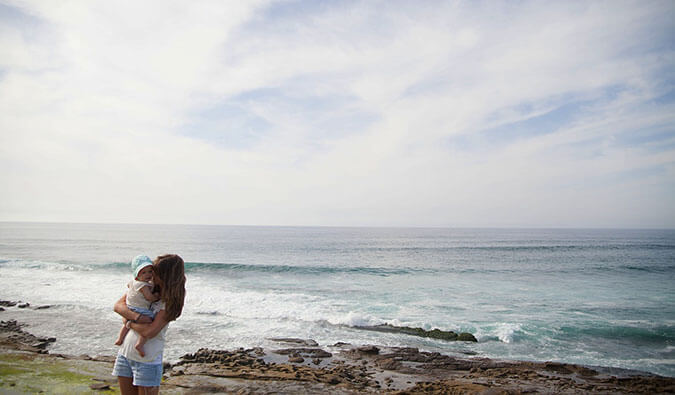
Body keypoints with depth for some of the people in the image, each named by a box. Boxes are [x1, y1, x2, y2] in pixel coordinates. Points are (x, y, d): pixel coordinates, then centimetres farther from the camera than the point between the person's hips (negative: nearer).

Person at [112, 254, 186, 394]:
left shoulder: (171, 302, -15)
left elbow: (149, 332, -23)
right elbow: (118, 305, -4)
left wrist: (130, 323, -9)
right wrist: (137, 317, -19)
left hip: (147, 360, -5)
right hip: (125, 353, 6)